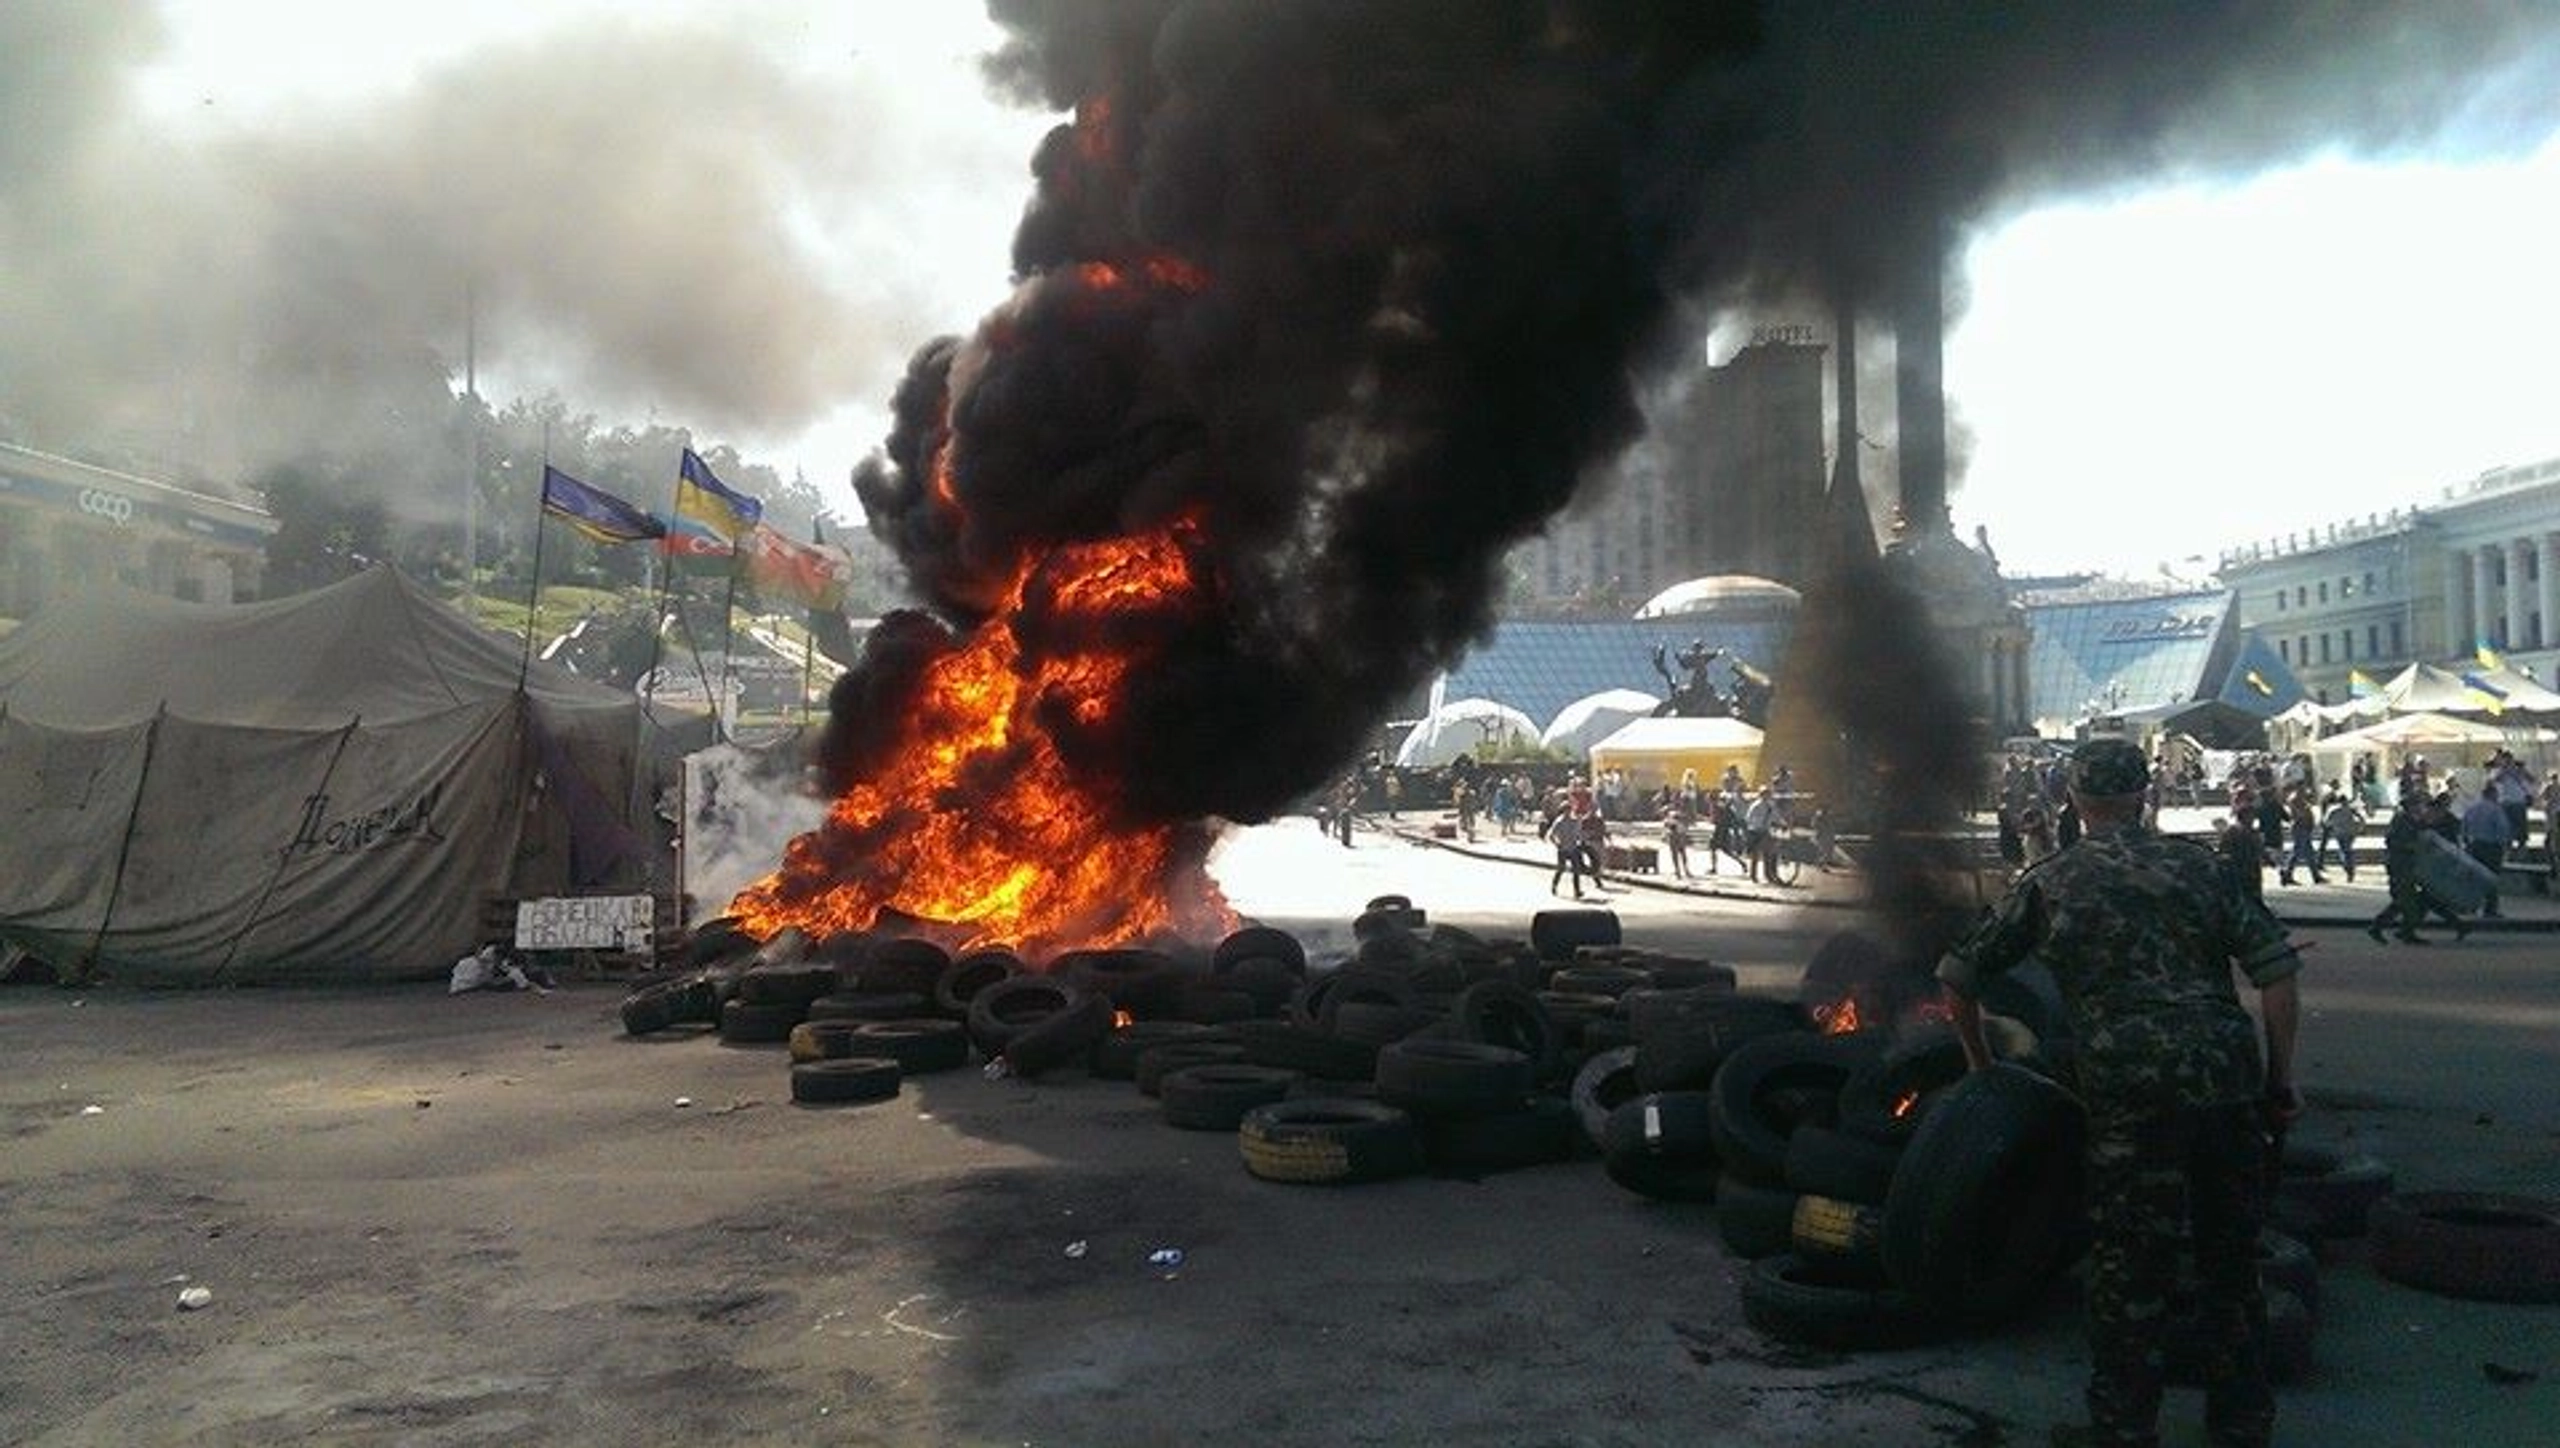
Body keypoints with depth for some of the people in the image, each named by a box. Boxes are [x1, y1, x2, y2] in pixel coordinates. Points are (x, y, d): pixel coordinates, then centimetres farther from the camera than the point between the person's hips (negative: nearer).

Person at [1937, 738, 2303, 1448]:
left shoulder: (2049, 882, 7)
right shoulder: (2197, 864, 12)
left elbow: (1960, 976, 11)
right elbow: (2278, 968, 5)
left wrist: (1981, 1065, 25)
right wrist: (2280, 1079, 11)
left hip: (2134, 1096, -3)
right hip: (2231, 1084, 4)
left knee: (2129, 1271, 6)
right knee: (2231, 1263, 17)